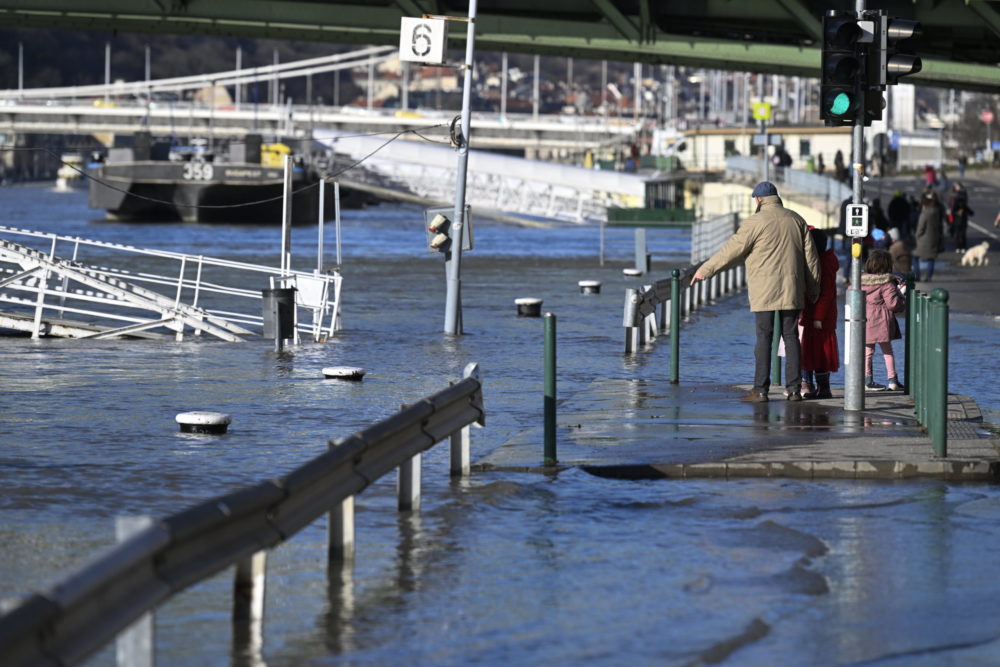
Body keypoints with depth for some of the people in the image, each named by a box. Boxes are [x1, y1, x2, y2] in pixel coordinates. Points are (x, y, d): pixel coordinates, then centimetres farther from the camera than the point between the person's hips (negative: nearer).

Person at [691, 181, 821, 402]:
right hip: (792, 291, 5)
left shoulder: (756, 221, -8)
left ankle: (760, 390, -5)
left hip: (765, 293, -5)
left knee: (764, 339, -4)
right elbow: (810, 257, 13)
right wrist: (813, 290, 20)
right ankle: (793, 389, 5)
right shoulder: (796, 220, 10)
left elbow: (732, 250, -6)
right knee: (791, 338, 7)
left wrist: (705, 270, 3)